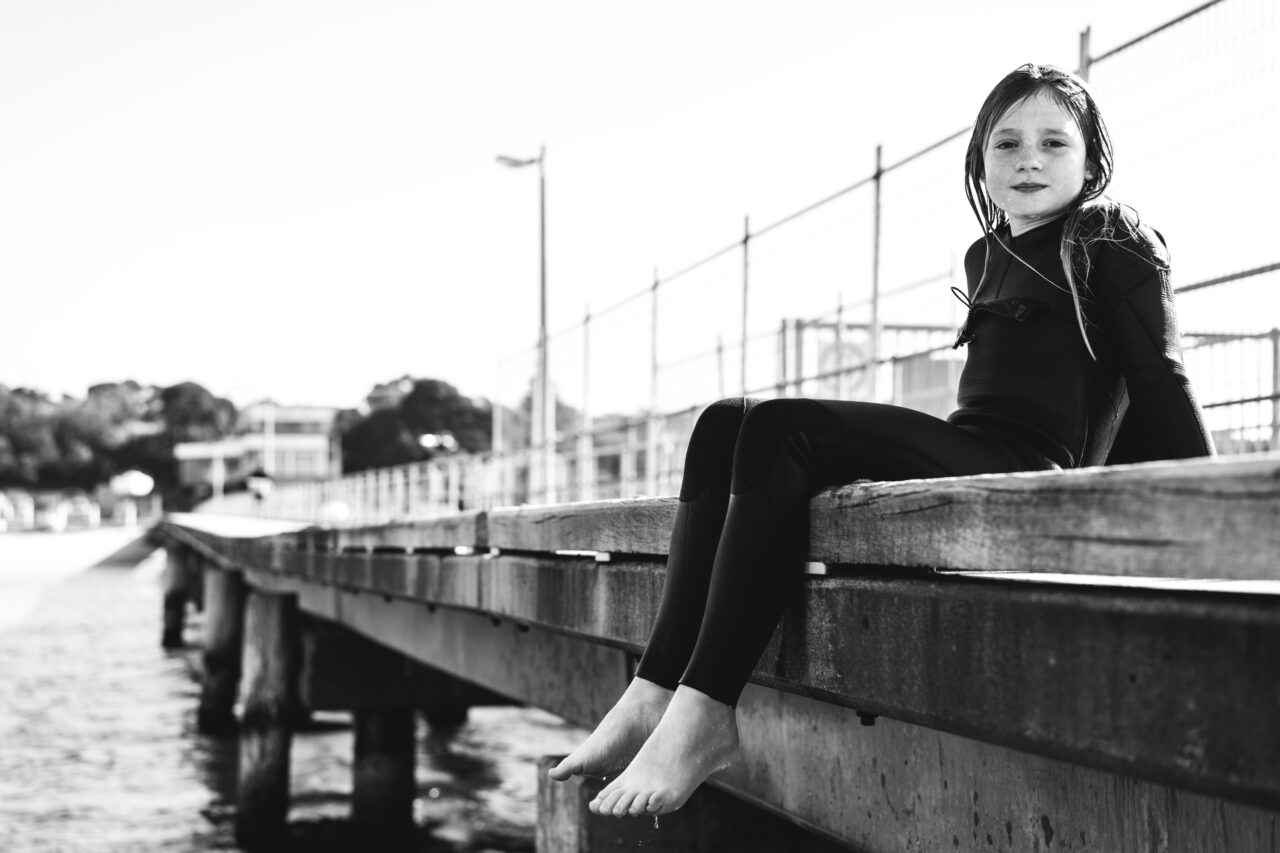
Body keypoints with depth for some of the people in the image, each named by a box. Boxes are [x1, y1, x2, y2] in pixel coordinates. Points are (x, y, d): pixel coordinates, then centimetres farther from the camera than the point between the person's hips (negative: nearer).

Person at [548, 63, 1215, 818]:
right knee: (728, 424, -3)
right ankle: (659, 693, -17)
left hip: (1031, 466, -9)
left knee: (782, 430, -24)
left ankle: (704, 713, -29)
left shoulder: (1117, 245, 4)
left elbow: (1160, 380, -3)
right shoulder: (987, 257, 25)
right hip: (974, 451, 9)